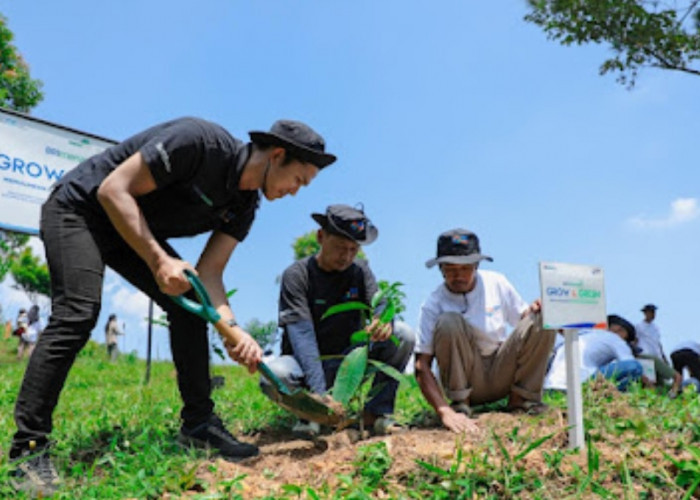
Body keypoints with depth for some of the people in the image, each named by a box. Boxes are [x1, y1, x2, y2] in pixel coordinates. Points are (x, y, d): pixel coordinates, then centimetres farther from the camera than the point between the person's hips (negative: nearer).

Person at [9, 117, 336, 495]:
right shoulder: (199, 141, -29)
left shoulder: (244, 206, -5)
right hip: (80, 208, -8)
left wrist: (232, 328, -24)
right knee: (79, 313, -23)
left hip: (136, 231, 8)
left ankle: (198, 424, 2)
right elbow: (113, 190, -27)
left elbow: (209, 272, -7)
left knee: (190, 304, -5)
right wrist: (159, 261, -31)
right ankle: (29, 450, -15)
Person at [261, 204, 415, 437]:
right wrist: (320, 393, -36)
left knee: (403, 334, -18)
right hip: (307, 363, -3)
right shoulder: (296, 275, -14)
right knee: (273, 376, -36)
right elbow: (302, 335, -24)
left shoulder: (360, 270, 1)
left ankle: (377, 411, -8)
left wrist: (385, 319, -41)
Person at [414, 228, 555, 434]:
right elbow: (422, 367, -21)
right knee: (448, 321, -29)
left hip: (503, 375, 3)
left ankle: (521, 398, -5)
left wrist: (533, 311, -16)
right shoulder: (433, 305, -15)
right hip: (465, 380, -3)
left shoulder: (496, 283, -4)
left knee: (543, 318, -15)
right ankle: (459, 404, -15)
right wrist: (445, 412, -35)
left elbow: (523, 319, 9)